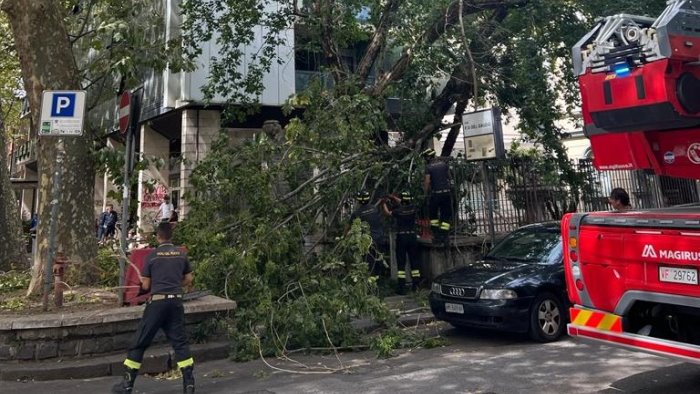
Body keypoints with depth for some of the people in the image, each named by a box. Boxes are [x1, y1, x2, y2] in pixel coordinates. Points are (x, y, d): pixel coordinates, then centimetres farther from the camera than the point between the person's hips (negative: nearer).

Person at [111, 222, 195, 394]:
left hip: (157, 302, -3)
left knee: (140, 342, 8)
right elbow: (188, 280, 12)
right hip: (176, 302, 3)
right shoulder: (181, 254, 6)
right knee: (180, 342, 9)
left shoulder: (152, 255, -3)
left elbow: (145, 286, 1)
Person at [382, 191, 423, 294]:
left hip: (401, 237, -3)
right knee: (414, 261, 11)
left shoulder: (398, 210, -11)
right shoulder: (414, 209, -1)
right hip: (412, 237, 3)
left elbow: (387, 212, 7)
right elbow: (405, 205, 20)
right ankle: (415, 285, 14)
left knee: (401, 262, 0)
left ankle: (401, 287, -1)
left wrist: (384, 203, 25)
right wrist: (394, 197, 30)